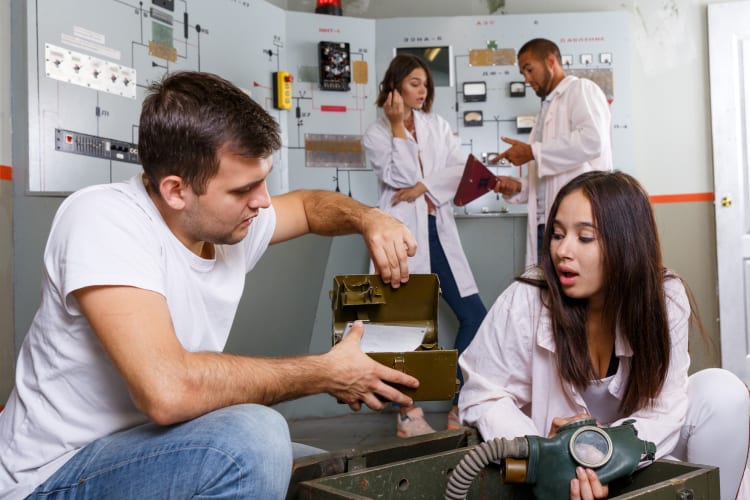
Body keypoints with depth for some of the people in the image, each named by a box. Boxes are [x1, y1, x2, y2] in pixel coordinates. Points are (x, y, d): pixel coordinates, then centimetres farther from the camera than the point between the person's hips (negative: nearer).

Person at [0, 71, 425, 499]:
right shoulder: (103, 219, -26)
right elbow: (167, 391, -38)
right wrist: (326, 374, -25)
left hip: (158, 452, 7)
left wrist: (369, 219, -4)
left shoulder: (231, 219, -3)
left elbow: (307, 205, 19)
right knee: (253, 439, -31)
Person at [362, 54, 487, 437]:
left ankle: (461, 406, 15)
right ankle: (408, 413, 10)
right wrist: (397, 126, -9)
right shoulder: (375, 134, 3)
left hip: (439, 231, 5)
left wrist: (422, 186, -9)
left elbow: (460, 170, 4)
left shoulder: (438, 126, 16)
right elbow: (402, 176, -12)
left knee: (474, 316, 2)